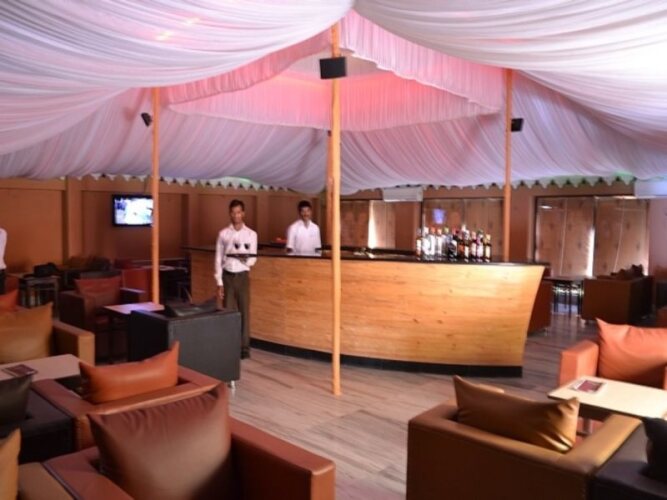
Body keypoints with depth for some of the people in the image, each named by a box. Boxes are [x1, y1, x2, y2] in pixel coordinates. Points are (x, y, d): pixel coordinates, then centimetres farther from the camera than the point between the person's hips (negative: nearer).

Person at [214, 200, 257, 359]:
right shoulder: (223, 234, 1)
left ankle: (244, 347, 13)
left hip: (243, 276, 0)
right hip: (227, 277, 1)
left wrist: (243, 257, -25)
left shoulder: (251, 234, 0)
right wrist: (219, 283, -4)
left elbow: (252, 260, -3)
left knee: (244, 312, 4)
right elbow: (218, 259, 1)